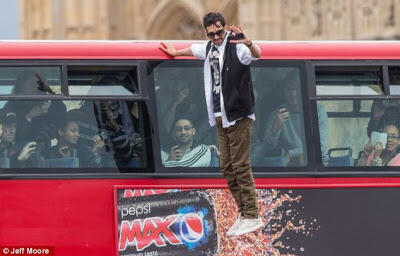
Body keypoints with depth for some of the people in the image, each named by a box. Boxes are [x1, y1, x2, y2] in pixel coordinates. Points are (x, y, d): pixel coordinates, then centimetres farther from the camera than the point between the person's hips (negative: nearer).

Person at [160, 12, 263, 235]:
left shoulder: (236, 46, -12)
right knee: (227, 167, 8)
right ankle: (243, 213, 13)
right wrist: (176, 52, 53)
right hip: (220, 117, 8)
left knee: (241, 166, -10)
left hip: (238, 116, -8)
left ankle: (252, 217, -8)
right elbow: (194, 49, 37)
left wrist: (249, 44, -54)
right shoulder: (210, 48, 14)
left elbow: (256, 54, -33)